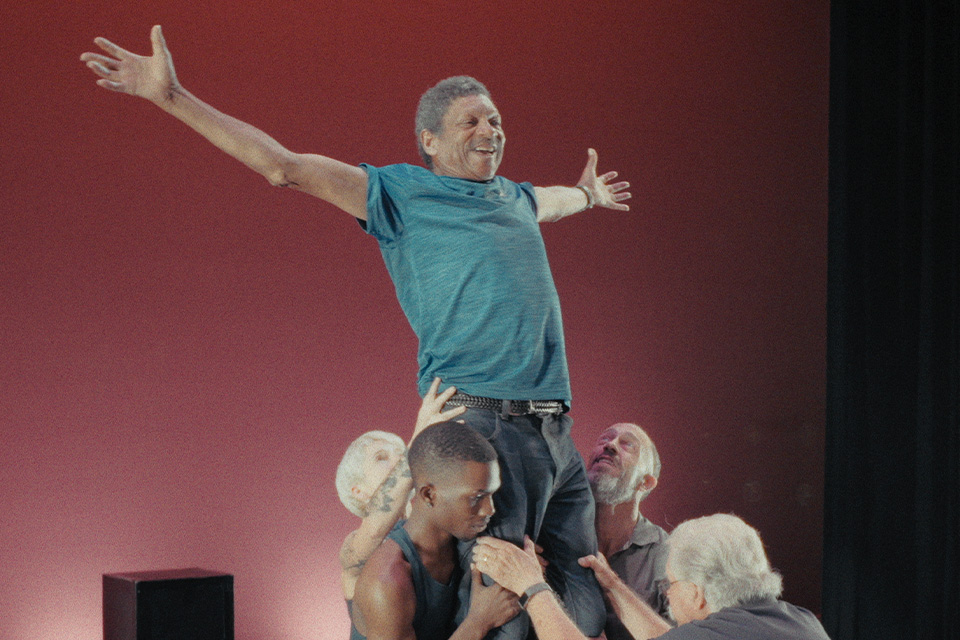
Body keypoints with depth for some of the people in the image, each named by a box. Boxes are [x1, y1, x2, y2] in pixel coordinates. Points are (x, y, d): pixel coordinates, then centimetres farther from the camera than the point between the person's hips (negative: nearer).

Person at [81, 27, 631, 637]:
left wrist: (588, 194, 71)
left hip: (557, 432, 7)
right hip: (482, 427, -7)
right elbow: (285, 166, -1)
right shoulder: (401, 192, 4)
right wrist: (173, 97, -6)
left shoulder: (515, 198, 23)